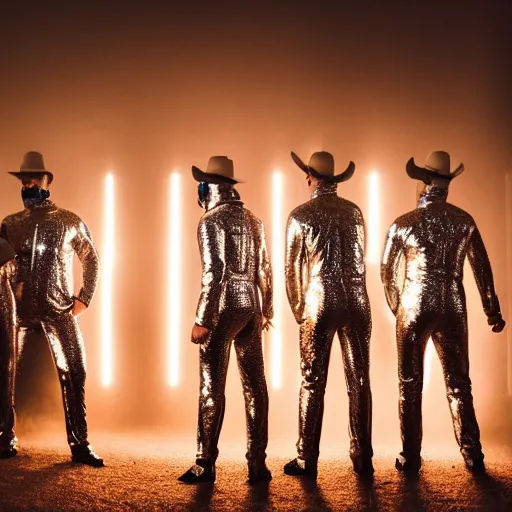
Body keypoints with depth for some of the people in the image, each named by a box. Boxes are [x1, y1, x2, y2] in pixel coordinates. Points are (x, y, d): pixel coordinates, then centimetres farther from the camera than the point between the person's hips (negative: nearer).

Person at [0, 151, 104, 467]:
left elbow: (92, 262, 10)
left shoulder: (71, 223, 5)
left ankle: (79, 445, 2)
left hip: (58, 310, -2)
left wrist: (84, 299, 2)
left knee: (74, 373, -6)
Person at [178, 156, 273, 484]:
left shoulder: (211, 221, -8)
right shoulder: (253, 220, 11)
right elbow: (265, 269, 12)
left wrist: (202, 320, -15)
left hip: (223, 309, -6)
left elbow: (214, 272, -16)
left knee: (213, 386, 0)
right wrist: (267, 310, 20)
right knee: (254, 385, 6)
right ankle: (258, 463, 9)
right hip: (251, 309, 6)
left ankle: (206, 465, 5)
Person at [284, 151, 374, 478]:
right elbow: (360, 260, 14)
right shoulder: (354, 211, 7)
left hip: (319, 305, -3)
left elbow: (292, 268, 1)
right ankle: (363, 459, 11)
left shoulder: (301, 215, -3)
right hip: (357, 303, 3)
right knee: (359, 381, 6)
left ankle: (307, 461, 7)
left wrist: (298, 310, 12)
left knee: (314, 382, 3)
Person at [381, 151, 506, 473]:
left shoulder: (404, 224, -4)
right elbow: (482, 268, 4)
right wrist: (493, 311, 12)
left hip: (413, 308, -1)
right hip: (452, 310, 2)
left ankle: (411, 458, 10)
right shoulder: (464, 221, 0)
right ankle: (473, 456, 11)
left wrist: (397, 307, 17)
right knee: (458, 383, 10)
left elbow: (387, 271, 3)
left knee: (410, 384, 8)